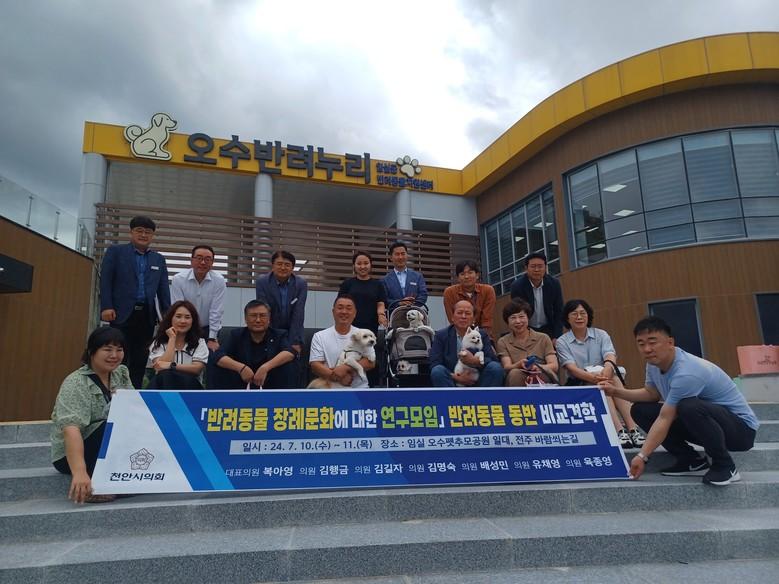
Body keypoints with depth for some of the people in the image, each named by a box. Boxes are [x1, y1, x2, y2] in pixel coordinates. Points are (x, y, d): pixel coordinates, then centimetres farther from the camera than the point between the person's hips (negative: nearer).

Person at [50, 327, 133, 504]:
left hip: (114, 448, 7)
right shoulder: (76, 383, -20)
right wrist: (79, 472, -44)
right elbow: (71, 428, -33)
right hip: (72, 454, -6)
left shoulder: (121, 373, 2)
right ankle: (88, 486, -19)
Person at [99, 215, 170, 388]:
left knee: (140, 360, 6)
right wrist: (106, 307, -11)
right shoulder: (115, 251, 7)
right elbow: (105, 280, -1)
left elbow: (163, 289, 11)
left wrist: (167, 315, 3)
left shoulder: (159, 259, 16)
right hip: (122, 313, -3)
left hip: (147, 315, 3)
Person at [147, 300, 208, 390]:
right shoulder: (158, 343, 11)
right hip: (164, 387, 1)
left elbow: (197, 369, -7)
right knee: (165, 376, -35)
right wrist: (172, 338, -3)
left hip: (189, 387, -1)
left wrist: (171, 366, -20)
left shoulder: (199, 342, 10)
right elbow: (160, 367, -8)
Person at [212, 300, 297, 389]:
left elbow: (291, 353, -22)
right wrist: (241, 368, -28)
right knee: (223, 370, -21)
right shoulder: (236, 335, 3)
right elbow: (218, 356, -12)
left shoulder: (279, 335, -2)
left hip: (271, 386, -1)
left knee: (288, 366, -26)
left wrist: (265, 367, -35)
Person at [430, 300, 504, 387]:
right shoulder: (441, 335, 3)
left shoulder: (482, 335, 8)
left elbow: (494, 360, -3)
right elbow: (434, 365, -7)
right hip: (452, 381, -1)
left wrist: (475, 361, -23)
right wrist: (455, 377, -20)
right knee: (437, 371, -30)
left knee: (496, 367, -22)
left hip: (476, 382, 2)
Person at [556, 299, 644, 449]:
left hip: (602, 379, 2)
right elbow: (571, 368, -17)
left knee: (612, 379, -32)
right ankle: (619, 431, -48)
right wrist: (592, 376, -38)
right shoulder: (562, 342, -2)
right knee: (601, 386, -33)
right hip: (578, 386, -2)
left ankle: (633, 428, -43)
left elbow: (610, 356, -15)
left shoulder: (601, 335, 3)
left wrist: (608, 367, -40)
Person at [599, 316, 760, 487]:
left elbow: (665, 420, -29)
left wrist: (642, 456, -25)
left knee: (689, 406, -40)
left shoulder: (686, 373, -32)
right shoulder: (655, 362, -6)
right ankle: (692, 461, 3)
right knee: (640, 410, -1)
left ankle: (724, 465, -14)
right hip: (706, 422, 8)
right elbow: (651, 393, 12)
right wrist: (617, 391, -4)